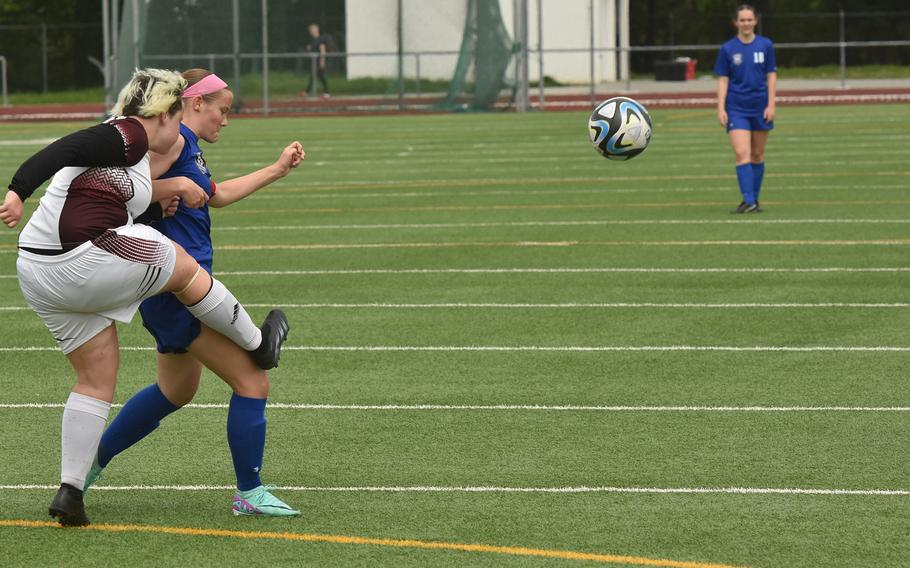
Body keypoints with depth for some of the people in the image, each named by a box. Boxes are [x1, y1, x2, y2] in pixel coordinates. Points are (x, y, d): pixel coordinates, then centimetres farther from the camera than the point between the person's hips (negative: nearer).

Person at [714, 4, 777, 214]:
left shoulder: (766, 45, 2)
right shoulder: (728, 49, 0)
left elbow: (771, 76, 4)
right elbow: (723, 80, 2)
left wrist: (771, 104, -3)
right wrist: (721, 108, -5)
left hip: (760, 108, 2)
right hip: (736, 108, -2)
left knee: (757, 155, 8)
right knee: (742, 154, -13)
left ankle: (754, 199, 18)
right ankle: (748, 201, -18)